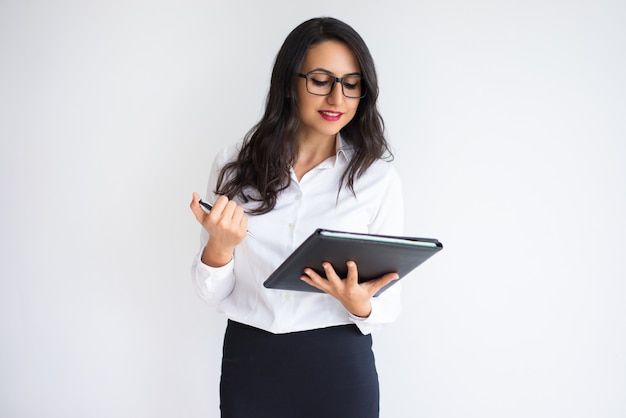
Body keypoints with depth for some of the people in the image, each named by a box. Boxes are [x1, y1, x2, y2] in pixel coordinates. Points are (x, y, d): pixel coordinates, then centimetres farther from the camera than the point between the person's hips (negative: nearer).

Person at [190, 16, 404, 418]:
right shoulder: (234, 164, -1)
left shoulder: (378, 177, -6)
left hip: (339, 367, -1)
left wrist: (359, 305, -23)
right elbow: (215, 293, 1)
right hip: (248, 361, 2)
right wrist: (219, 245, -18)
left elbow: (388, 304, -1)